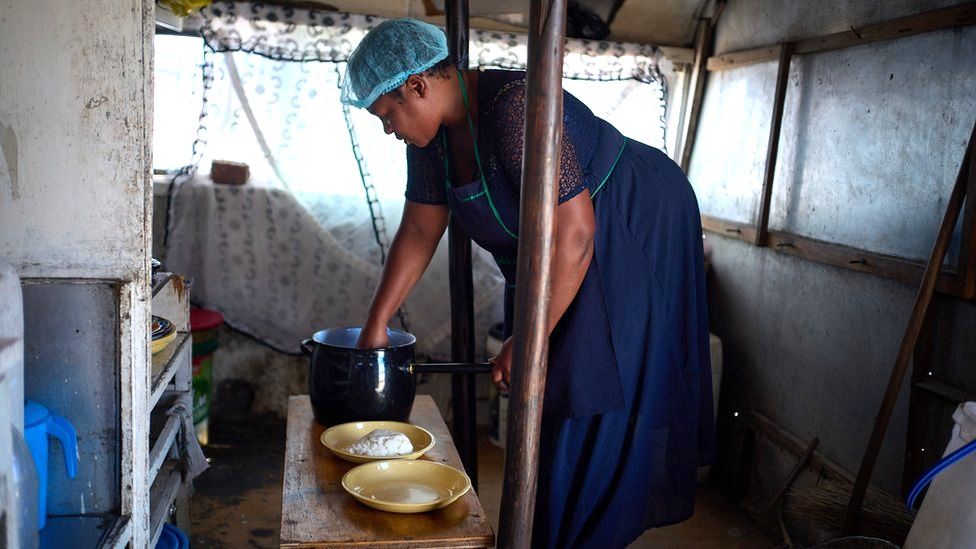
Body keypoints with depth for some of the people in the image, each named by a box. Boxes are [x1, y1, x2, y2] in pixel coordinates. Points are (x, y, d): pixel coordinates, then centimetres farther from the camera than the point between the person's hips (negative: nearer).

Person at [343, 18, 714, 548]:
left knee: (596, 403, -5)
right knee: (546, 398, 13)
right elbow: (418, 232, 4)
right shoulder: (434, 132, -3)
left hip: (634, 229, -8)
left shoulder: (516, 108, -32)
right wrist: (375, 324, 5)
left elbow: (573, 234, -33)